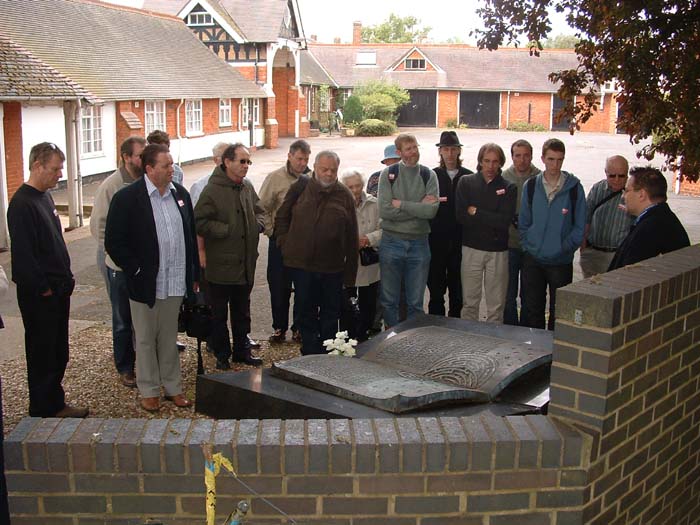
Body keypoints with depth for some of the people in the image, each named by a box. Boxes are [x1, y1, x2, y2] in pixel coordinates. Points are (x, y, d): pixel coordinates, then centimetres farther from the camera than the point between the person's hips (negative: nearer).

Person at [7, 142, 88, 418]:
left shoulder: (45, 196, 12)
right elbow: (22, 253, -21)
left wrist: (65, 279, 14)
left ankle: (55, 404, 28)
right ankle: (44, 410, 14)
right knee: (43, 354, 3)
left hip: (58, 290, 9)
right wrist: (43, 288, -16)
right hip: (39, 295, -9)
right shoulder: (22, 204, -17)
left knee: (59, 353, 16)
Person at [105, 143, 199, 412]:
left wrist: (194, 274, 11)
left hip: (175, 284, 4)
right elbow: (114, 242, -10)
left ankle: (173, 387, 28)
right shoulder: (127, 198, -10)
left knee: (169, 337, 16)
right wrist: (136, 271, -12)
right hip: (145, 284, -4)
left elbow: (191, 236, 13)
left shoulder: (180, 194, 6)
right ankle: (149, 390, 24)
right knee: (146, 339, 10)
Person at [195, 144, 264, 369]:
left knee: (242, 312, 18)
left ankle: (242, 351, 31)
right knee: (219, 314, 7)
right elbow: (200, 223, -18)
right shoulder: (212, 190, -15)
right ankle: (222, 355, 21)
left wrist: (258, 224, 1)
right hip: (220, 265, -6)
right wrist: (228, 230, -19)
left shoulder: (247, 187, 8)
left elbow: (259, 212, 22)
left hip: (246, 263, 7)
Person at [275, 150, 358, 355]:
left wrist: (350, 273, -1)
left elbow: (352, 238, 2)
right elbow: (281, 217, 14)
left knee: (331, 313, 9)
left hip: (333, 268, 0)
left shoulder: (344, 196, 1)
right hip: (301, 263, 0)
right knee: (306, 312, 8)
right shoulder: (300, 188, 2)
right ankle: (310, 354, 20)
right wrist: (285, 243, 2)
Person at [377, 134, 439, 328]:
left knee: (415, 302, 9)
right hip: (391, 242, -1)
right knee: (389, 300, 9)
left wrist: (401, 204, -12)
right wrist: (419, 207, -12)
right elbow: (384, 210, -14)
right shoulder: (388, 174, -2)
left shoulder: (429, 175, 1)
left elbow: (432, 210, -13)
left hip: (419, 244, 1)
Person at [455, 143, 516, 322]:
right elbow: (461, 215, -8)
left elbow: (505, 221, -10)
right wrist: (491, 221, -10)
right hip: (471, 248, 0)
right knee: (470, 303, 6)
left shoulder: (508, 188, 2)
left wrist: (476, 212, -9)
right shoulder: (466, 182, 4)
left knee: (496, 306, 4)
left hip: (498, 251, 0)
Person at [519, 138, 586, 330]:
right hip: (532, 259, 2)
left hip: (561, 262, -2)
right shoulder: (531, 186, 3)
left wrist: (565, 248, -8)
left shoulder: (574, 187, -4)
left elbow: (579, 226, -1)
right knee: (531, 310, 8)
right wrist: (527, 245, -2)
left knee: (559, 312, 7)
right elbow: (523, 222, 8)